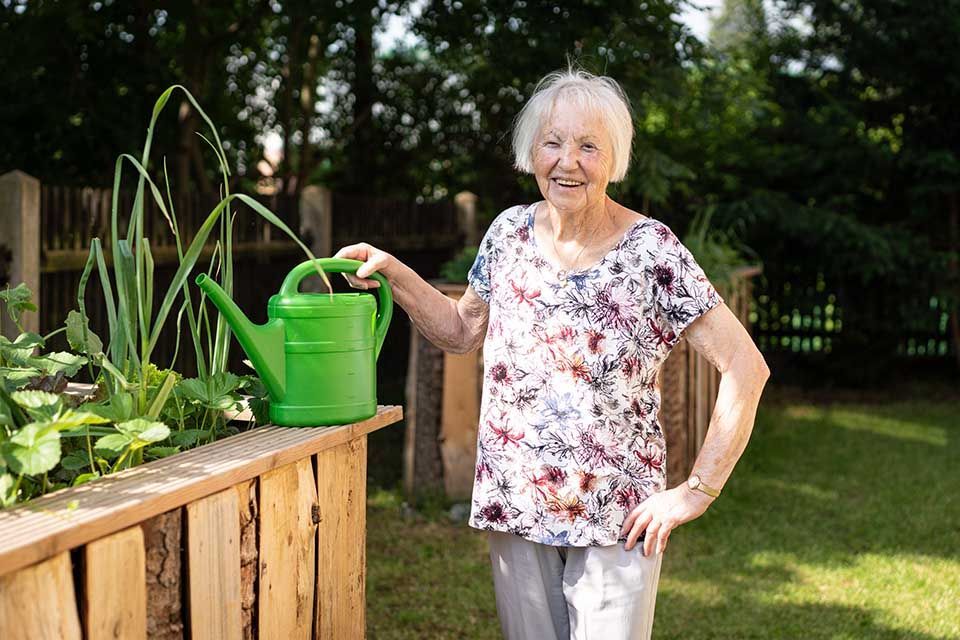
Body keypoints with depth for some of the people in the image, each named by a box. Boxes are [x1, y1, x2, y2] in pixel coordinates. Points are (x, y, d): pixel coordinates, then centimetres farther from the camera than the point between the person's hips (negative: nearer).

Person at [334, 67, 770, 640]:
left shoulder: (650, 249, -13)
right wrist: (393, 272, 3)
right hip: (516, 508, 4)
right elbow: (463, 332, 17)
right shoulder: (510, 232, 2)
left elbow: (746, 367, -14)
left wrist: (696, 493, -14)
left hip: (616, 518, -4)